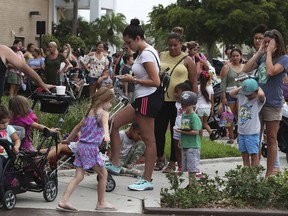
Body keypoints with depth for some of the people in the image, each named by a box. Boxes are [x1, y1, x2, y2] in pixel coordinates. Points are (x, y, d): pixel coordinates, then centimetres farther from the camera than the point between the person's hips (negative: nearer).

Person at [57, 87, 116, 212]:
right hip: (91, 147, -7)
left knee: (79, 176, 4)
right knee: (103, 174, 8)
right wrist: (106, 134, -50)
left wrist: (68, 139, 40)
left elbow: (78, 126, 28)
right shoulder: (103, 113, -6)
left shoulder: (90, 112, 18)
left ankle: (64, 201, -6)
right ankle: (101, 203, 16)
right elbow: (105, 123, -29)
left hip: (81, 145, 8)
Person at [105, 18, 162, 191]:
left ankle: (147, 180, 2)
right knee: (113, 123, 9)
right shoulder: (146, 52, 14)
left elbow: (156, 81, -21)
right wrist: (133, 79, 10)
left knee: (148, 139, -4)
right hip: (142, 99, 11)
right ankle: (115, 164, 12)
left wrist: (133, 80, -14)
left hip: (148, 99, -11)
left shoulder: (146, 54, -16)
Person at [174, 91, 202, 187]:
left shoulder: (194, 117, -14)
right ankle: (190, 184, 20)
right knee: (187, 167, 13)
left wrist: (182, 131, -19)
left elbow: (195, 132, -21)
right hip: (184, 145, 9)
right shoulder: (183, 115, 13)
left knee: (192, 168, -6)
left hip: (193, 146, -9)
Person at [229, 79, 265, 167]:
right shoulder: (242, 97, 8)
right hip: (241, 132, 7)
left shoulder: (258, 100, -10)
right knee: (244, 155, 13)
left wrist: (259, 88, -11)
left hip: (253, 133, -6)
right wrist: (241, 88, 9)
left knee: (254, 155, 1)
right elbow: (231, 93, 19)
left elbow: (261, 94, -32)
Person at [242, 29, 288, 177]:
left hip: (273, 105, -5)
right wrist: (259, 52, -1)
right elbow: (246, 69, -2)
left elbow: (271, 72, -24)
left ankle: (269, 174, 10)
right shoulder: (262, 57, 8)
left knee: (271, 139, 4)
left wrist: (269, 53, -15)